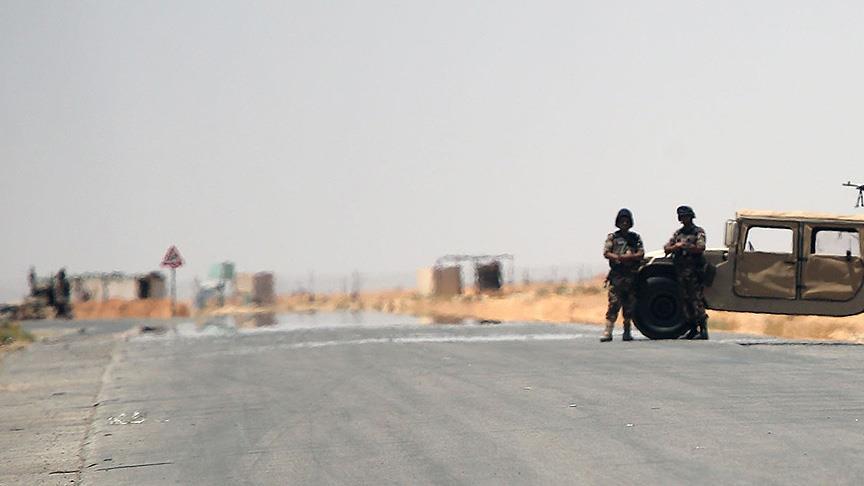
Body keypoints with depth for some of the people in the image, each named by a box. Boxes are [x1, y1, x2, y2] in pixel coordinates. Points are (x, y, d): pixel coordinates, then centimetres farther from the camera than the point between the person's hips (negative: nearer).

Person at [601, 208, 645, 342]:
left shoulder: (635, 238, 13)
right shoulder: (612, 237, 9)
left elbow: (641, 254, 0)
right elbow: (606, 253, -2)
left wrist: (623, 257, -12)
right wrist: (619, 258, -17)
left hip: (631, 275, 2)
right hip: (616, 274, -2)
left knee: (629, 305, 3)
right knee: (613, 303, -11)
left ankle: (627, 332, 10)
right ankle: (608, 332, -15)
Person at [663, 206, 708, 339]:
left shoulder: (698, 232, 1)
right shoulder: (678, 233, 18)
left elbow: (700, 248, -14)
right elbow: (667, 248, 12)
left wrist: (684, 246, -15)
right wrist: (676, 247, -8)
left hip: (693, 271, -7)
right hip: (680, 270, 7)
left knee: (697, 300, -11)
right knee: (686, 300, 7)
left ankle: (703, 330, -13)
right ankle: (693, 329, 12)